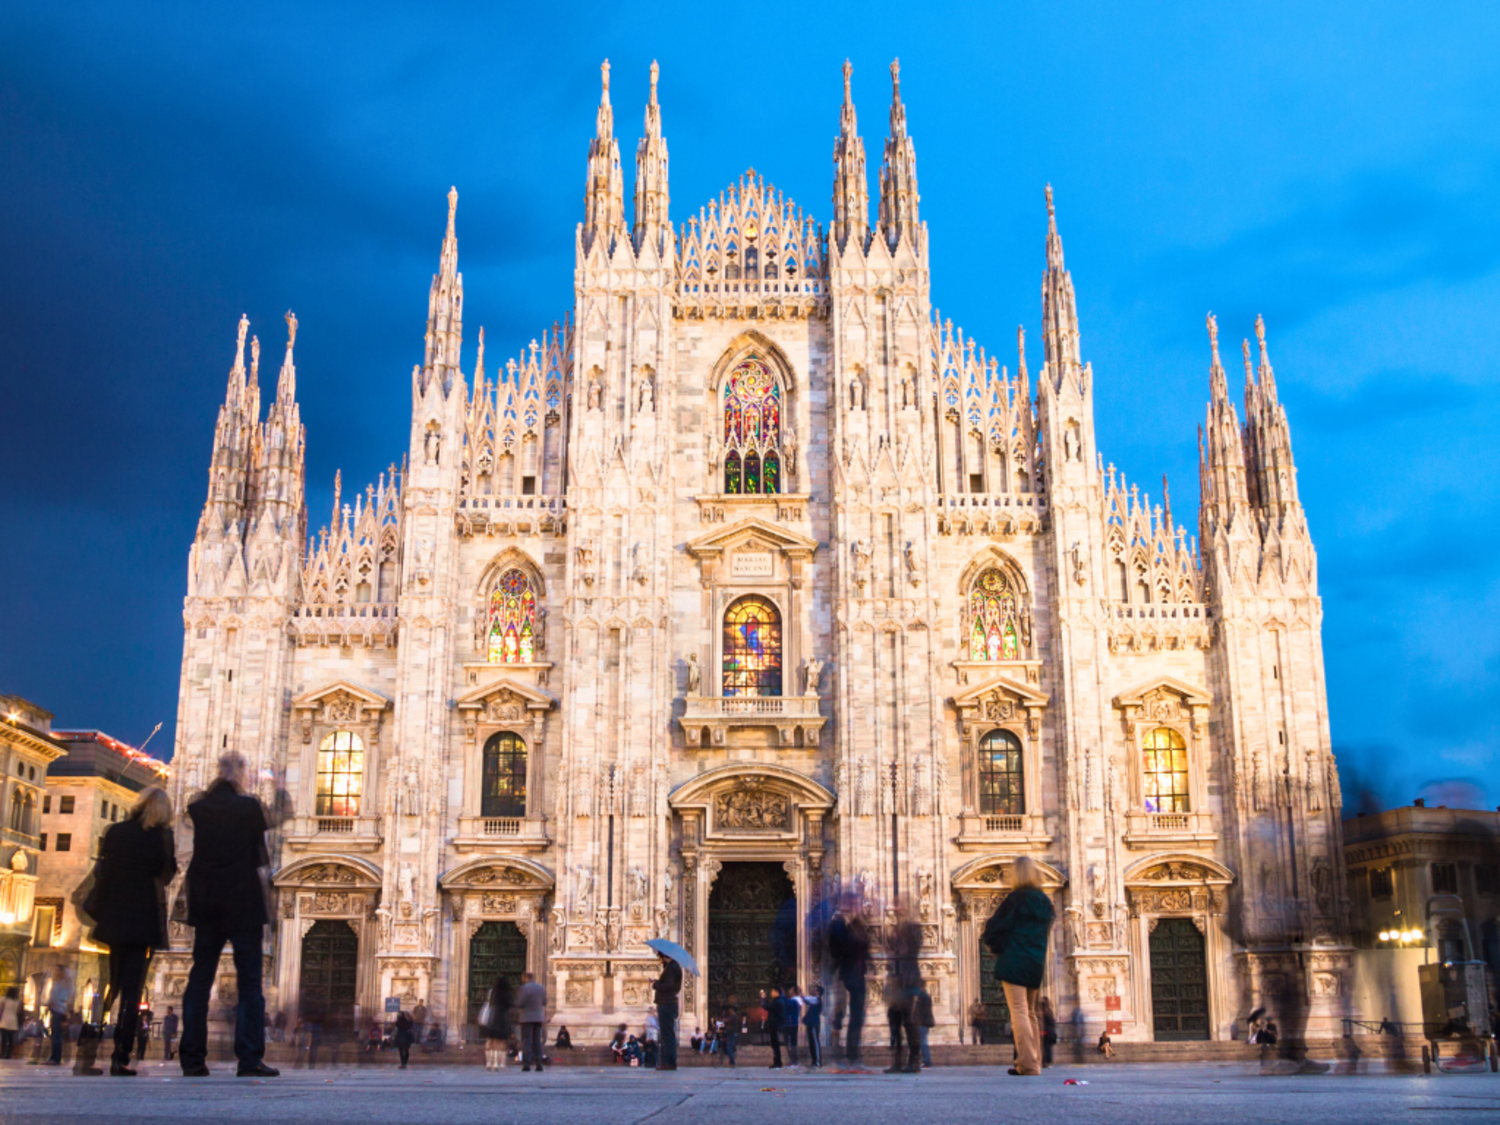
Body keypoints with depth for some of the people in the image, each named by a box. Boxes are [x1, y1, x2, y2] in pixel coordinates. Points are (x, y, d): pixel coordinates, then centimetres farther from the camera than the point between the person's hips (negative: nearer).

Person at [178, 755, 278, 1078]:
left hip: (206, 906, 4)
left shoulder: (198, 809, 0)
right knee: (249, 983, -1)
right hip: (243, 904, -4)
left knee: (199, 981, 9)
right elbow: (261, 854, -2)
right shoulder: (249, 806, -11)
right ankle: (250, 1059, -6)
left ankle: (192, 1060, 8)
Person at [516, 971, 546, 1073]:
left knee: (526, 1041, -3)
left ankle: (527, 1064, -9)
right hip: (539, 1018, 5)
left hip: (527, 1018, -5)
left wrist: (518, 997, 7)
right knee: (537, 1041, 8)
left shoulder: (525, 988, -13)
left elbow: (519, 1004, -13)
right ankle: (538, 1064, 2)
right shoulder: (541, 988, 5)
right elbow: (544, 1003, 13)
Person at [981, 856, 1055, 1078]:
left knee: (1019, 1012, -7)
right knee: (1030, 1012, 16)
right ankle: (1034, 1061, 17)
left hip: (1014, 961, -7)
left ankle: (1028, 1064, -13)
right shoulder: (1044, 900, 8)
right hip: (1036, 963, 7)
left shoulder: (1015, 899, -12)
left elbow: (995, 927, -8)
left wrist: (996, 947, 11)